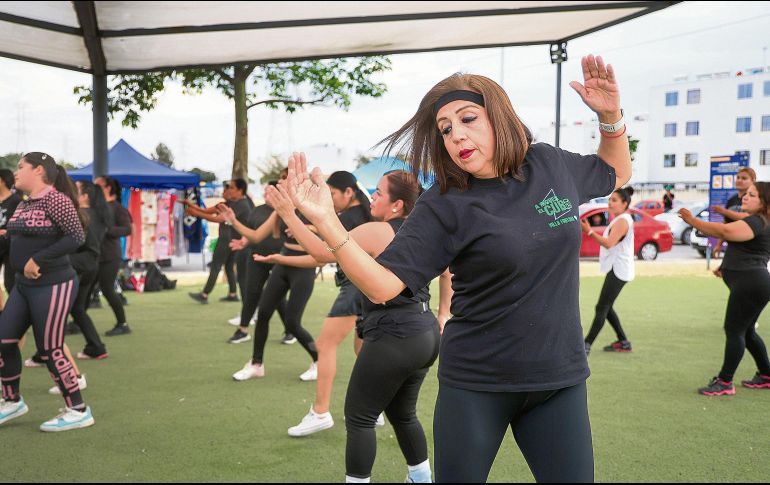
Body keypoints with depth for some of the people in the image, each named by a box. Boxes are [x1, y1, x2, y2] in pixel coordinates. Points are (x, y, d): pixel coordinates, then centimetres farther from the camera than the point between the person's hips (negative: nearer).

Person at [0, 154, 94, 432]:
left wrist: (37, 259, -23)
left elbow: (77, 237, -24)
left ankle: (78, 412, 9)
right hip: (23, 285, 9)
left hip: (53, 286, -9)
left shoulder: (55, 199, -15)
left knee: (50, 351, -4)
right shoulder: (23, 205, 12)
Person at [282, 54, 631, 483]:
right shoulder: (445, 207, -11)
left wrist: (611, 115, 5)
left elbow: (616, 175, 21)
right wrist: (325, 220, -28)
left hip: (560, 378, 3)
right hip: (475, 387, -3)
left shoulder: (552, 166, 0)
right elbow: (382, 285, -18)